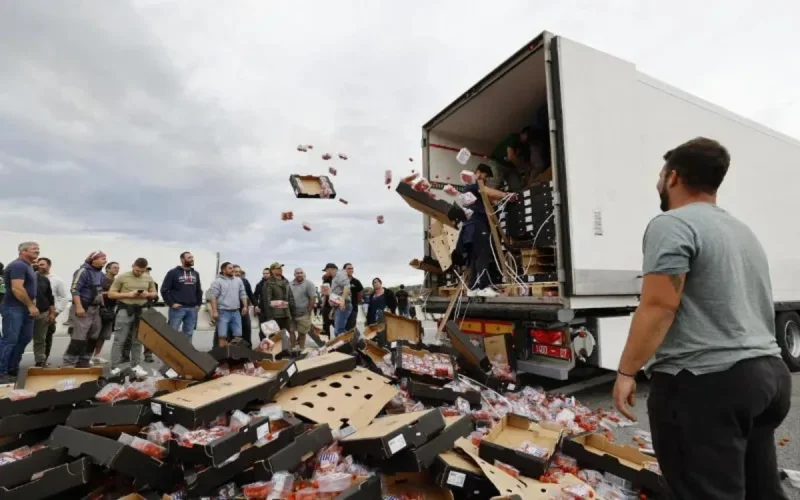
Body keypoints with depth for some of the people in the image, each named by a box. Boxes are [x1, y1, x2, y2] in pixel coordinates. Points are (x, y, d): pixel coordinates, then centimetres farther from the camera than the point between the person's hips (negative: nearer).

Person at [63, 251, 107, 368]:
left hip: (95, 309, 8)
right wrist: (78, 307, -24)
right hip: (83, 308, -8)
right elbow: (74, 289, -17)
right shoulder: (83, 271, -11)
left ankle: (84, 361, 18)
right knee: (79, 337, -11)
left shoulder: (100, 274, 14)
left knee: (93, 337, 9)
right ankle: (69, 362, -2)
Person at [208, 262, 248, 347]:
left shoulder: (238, 281, 13)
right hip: (223, 312, -5)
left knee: (238, 335, 7)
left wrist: (245, 306, 7)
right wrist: (214, 311, -15)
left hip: (236, 312, 5)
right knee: (222, 335, -3)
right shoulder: (218, 281, -3)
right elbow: (213, 297, -9)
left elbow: (243, 294, 16)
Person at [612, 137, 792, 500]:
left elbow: (658, 307, -20)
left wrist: (626, 372, -15)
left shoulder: (672, 225, -13)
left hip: (706, 382, -10)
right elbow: (743, 307, 22)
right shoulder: (743, 230, 18)